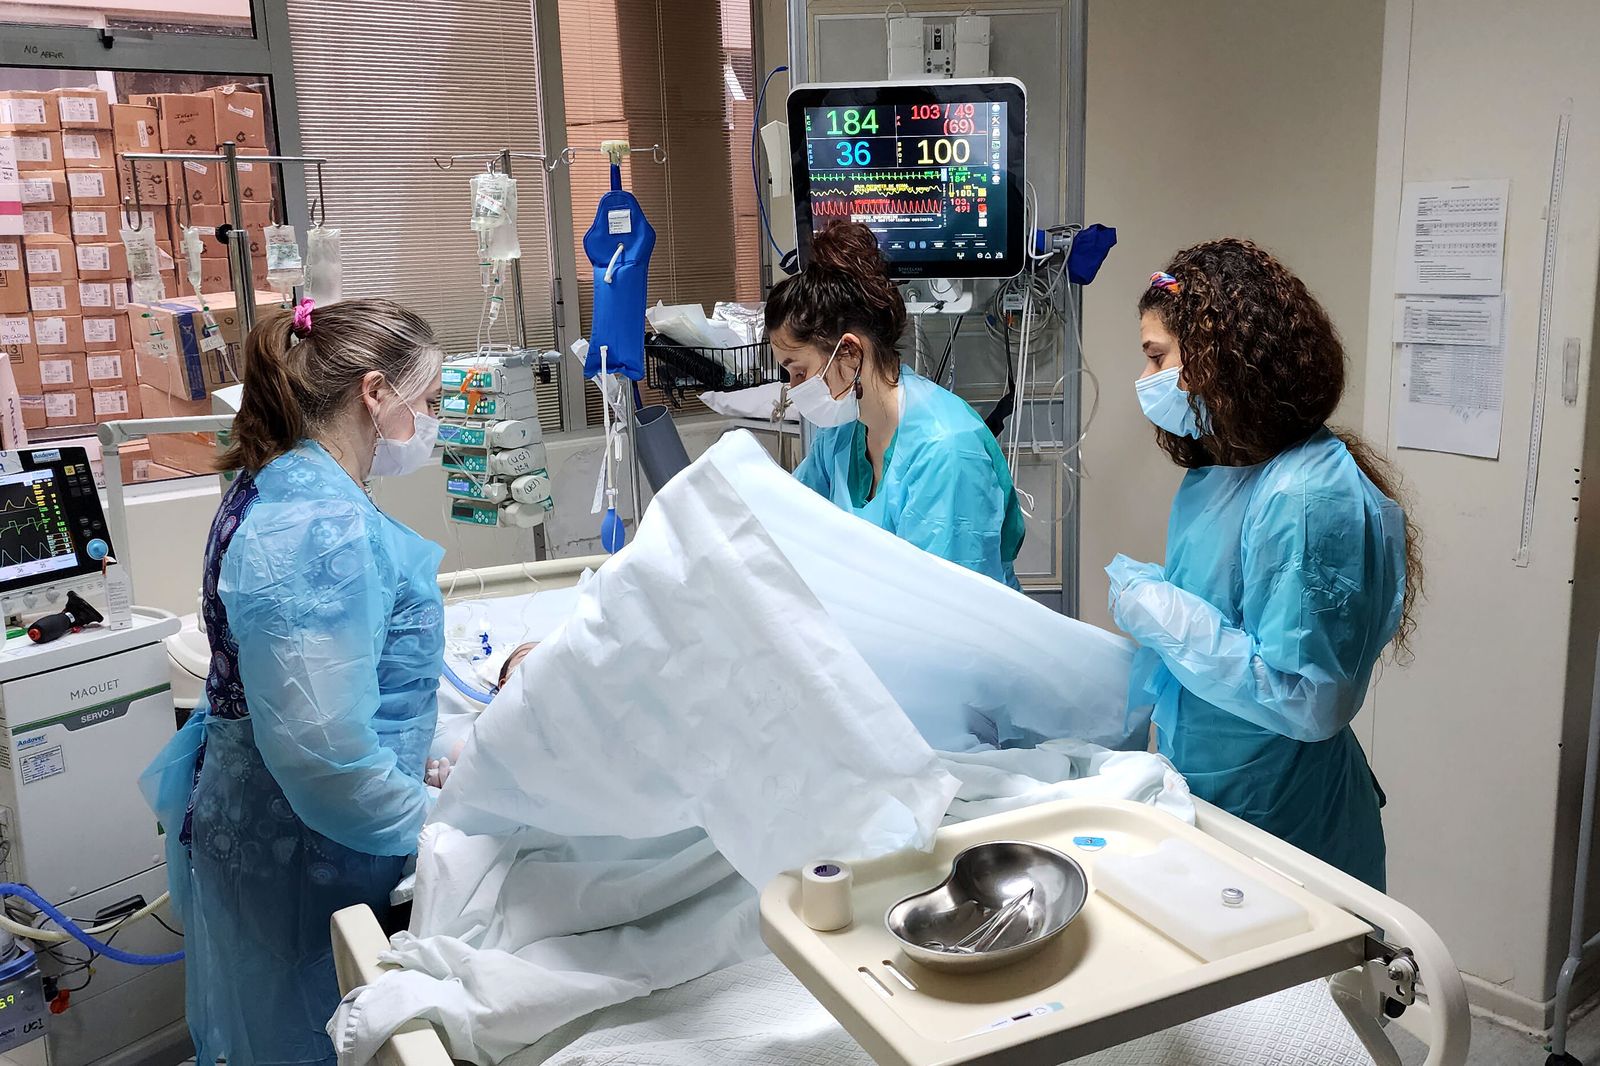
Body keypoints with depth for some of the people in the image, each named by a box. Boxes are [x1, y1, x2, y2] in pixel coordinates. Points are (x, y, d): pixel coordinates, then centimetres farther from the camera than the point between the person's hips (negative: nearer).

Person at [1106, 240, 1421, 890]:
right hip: (1200, 799, 8)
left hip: (1283, 820, -8)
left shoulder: (1312, 494, -23)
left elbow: (1309, 703, -26)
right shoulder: (1213, 474, 3)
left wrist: (1166, 617, -22)